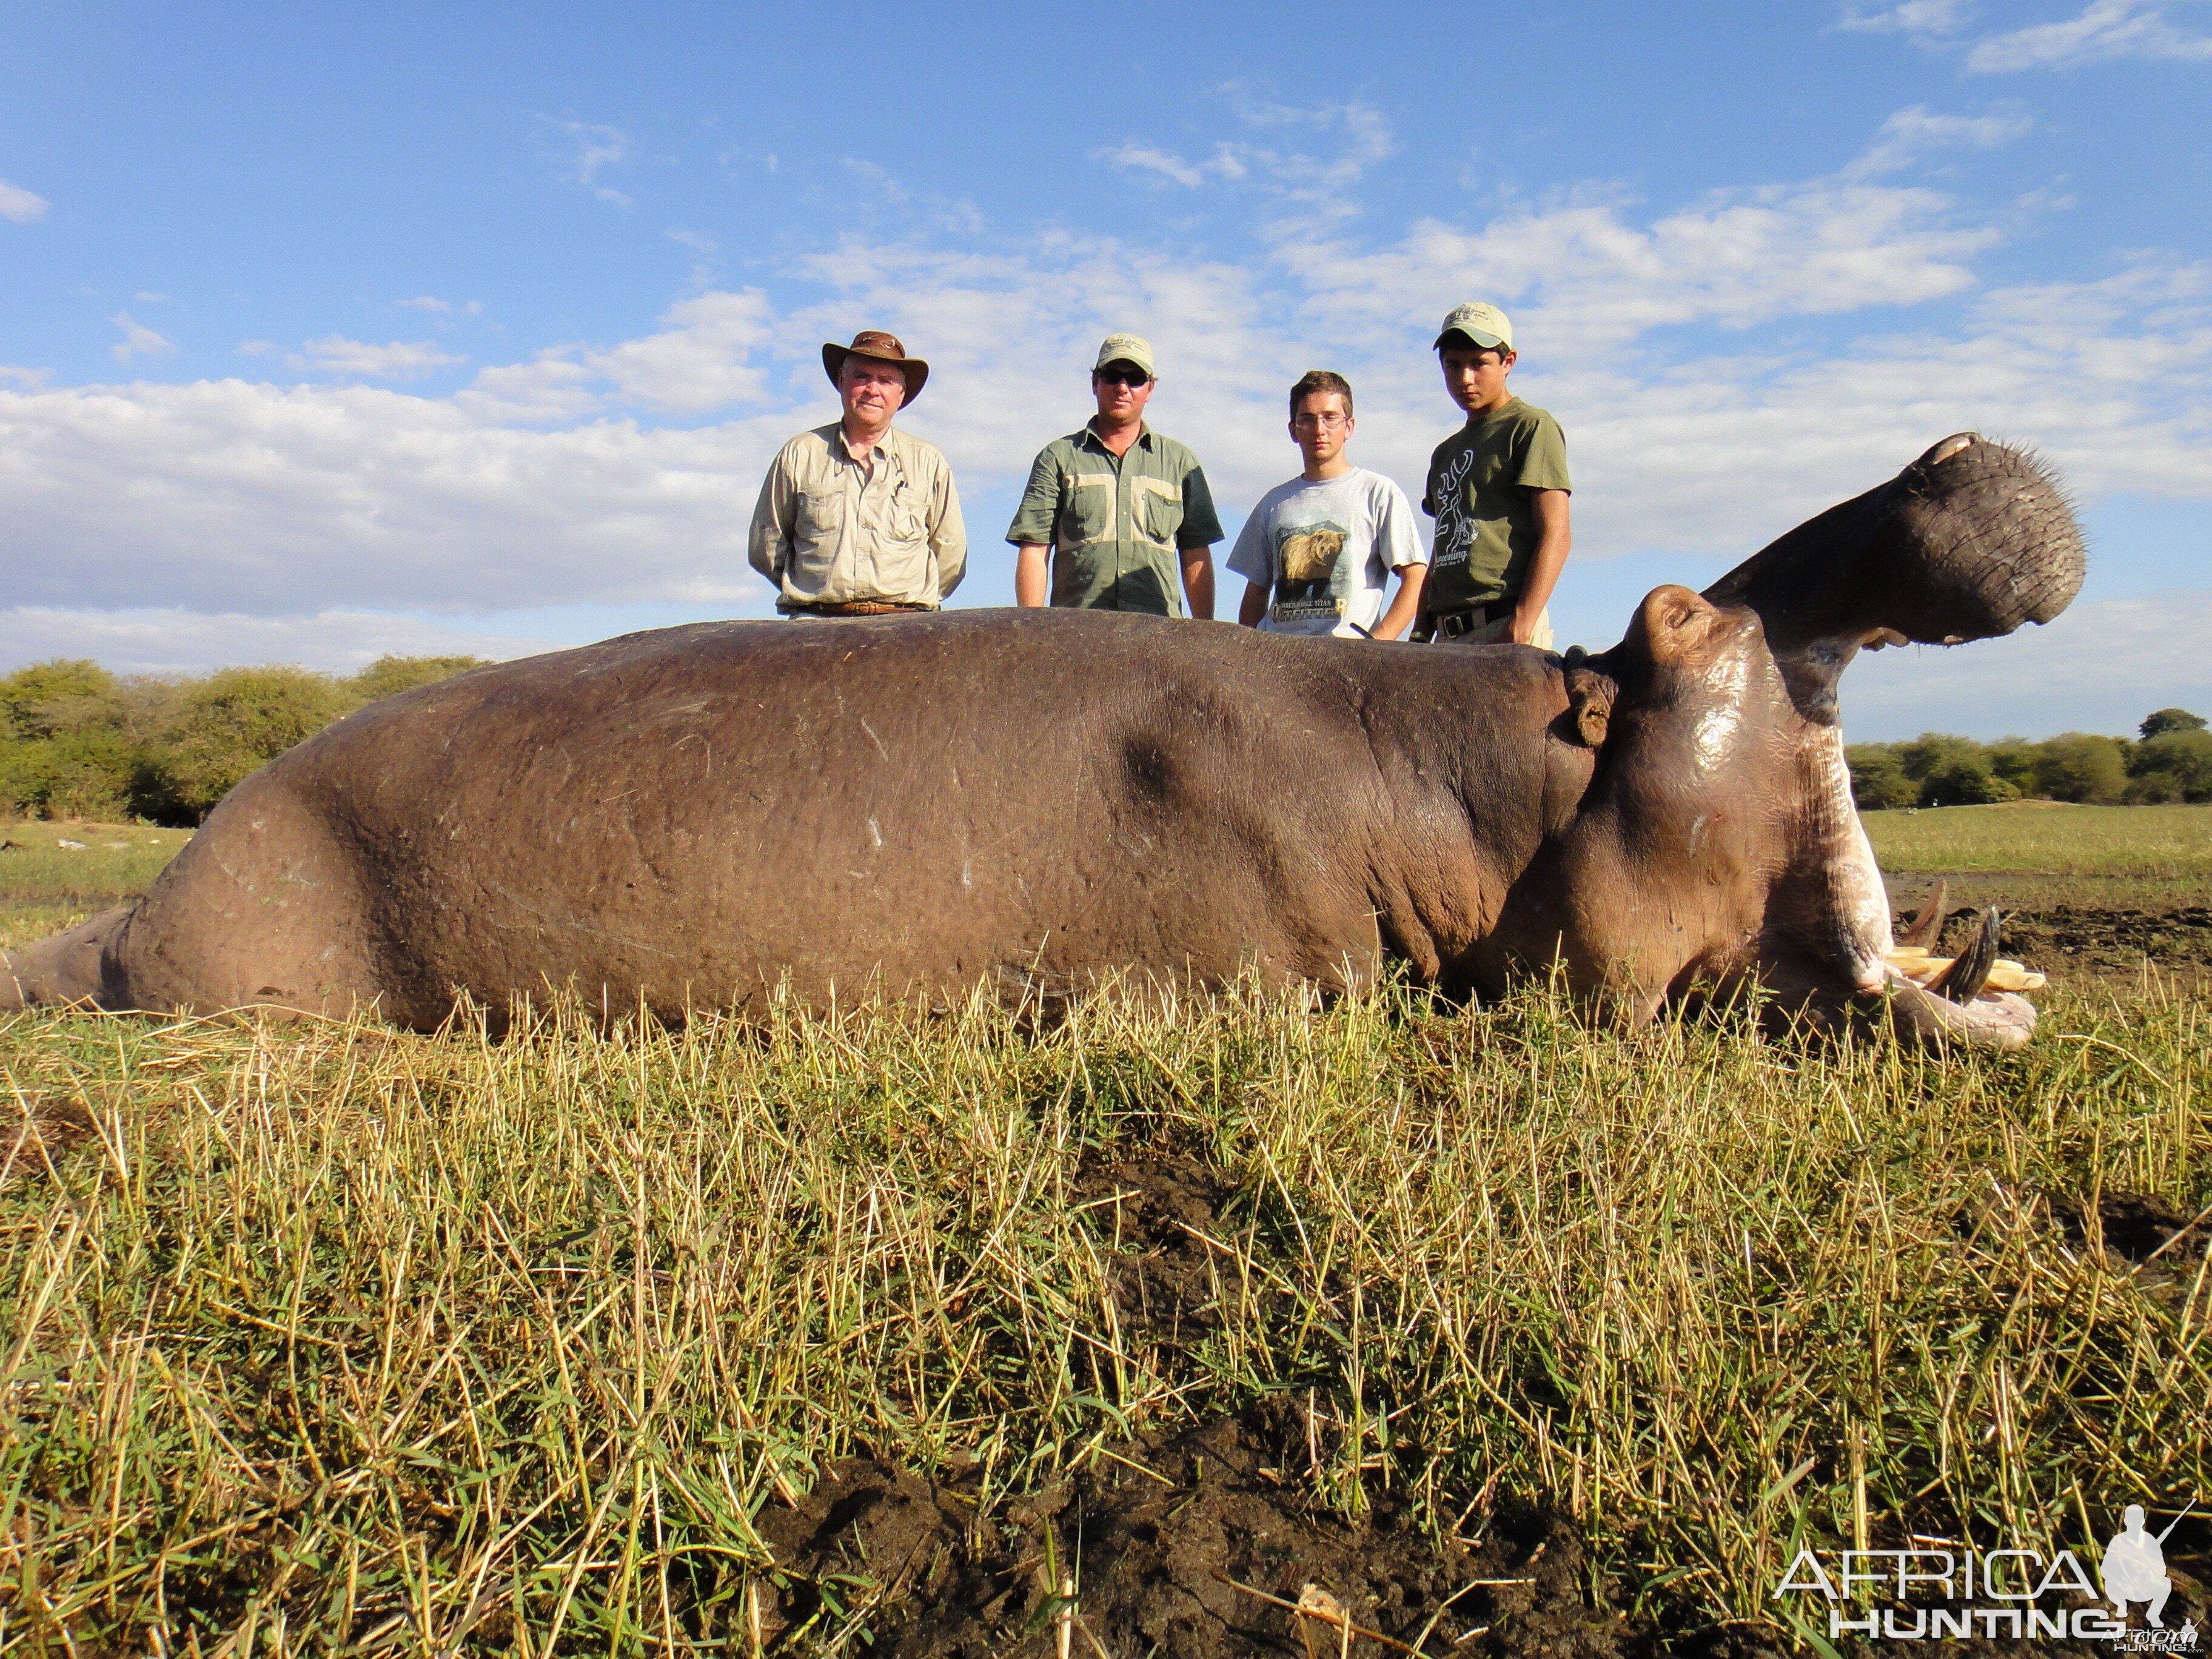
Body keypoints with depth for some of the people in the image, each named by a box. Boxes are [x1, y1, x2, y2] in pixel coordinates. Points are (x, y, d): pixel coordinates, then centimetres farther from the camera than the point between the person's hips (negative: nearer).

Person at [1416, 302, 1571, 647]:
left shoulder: (1532, 427, 2)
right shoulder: (1446, 452, 25)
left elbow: (1556, 537, -7)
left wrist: (1522, 624, -18)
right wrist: (1420, 633, 14)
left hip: (1503, 627, -6)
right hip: (1448, 634, 7)